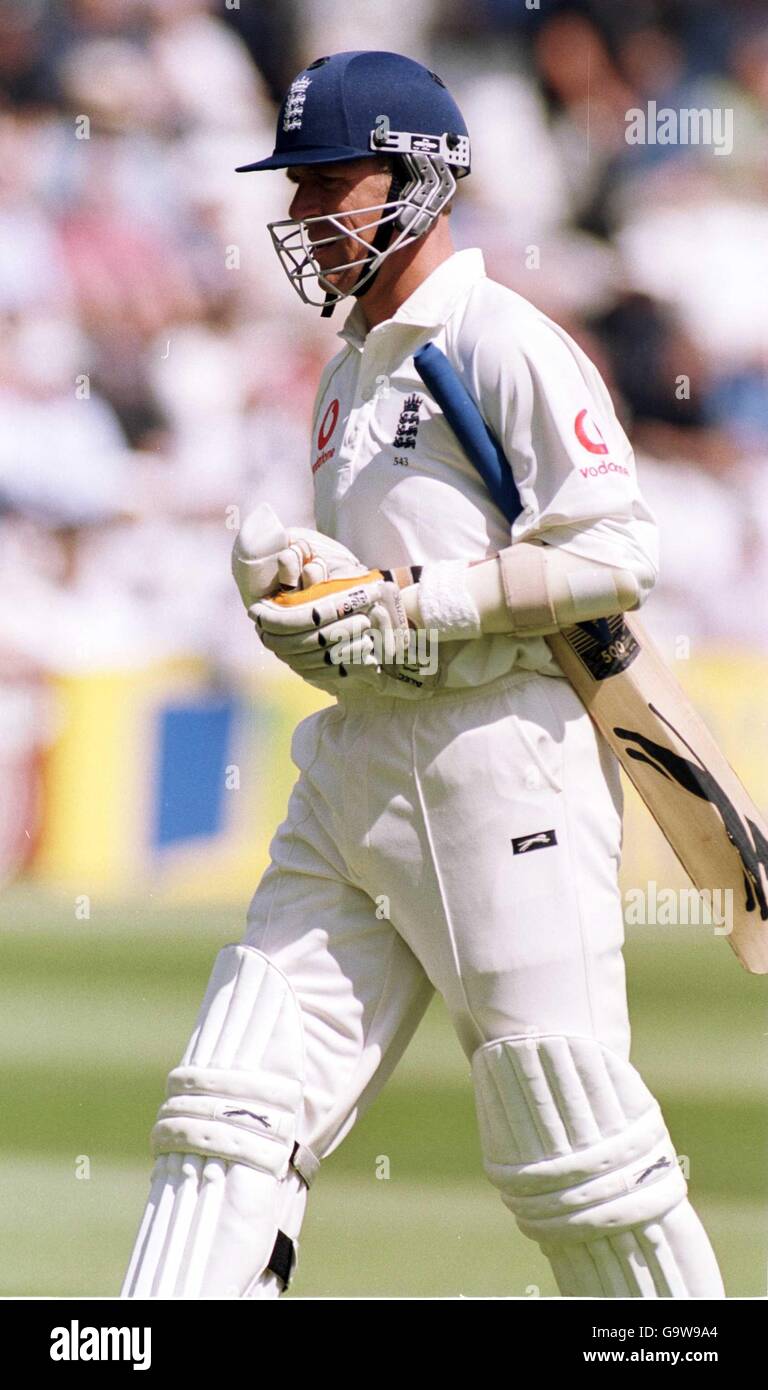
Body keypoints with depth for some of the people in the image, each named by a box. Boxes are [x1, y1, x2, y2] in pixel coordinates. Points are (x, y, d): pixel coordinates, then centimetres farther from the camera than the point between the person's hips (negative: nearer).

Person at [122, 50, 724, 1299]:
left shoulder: (506, 345, -8)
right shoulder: (351, 373, 20)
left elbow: (615, 554, -16)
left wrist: (422, 603, -18)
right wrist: (295, 577, 5)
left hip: (501, 760, -9)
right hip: (355, 766, 9)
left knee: (571, 1148, -5)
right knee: (234, 1102, -2)